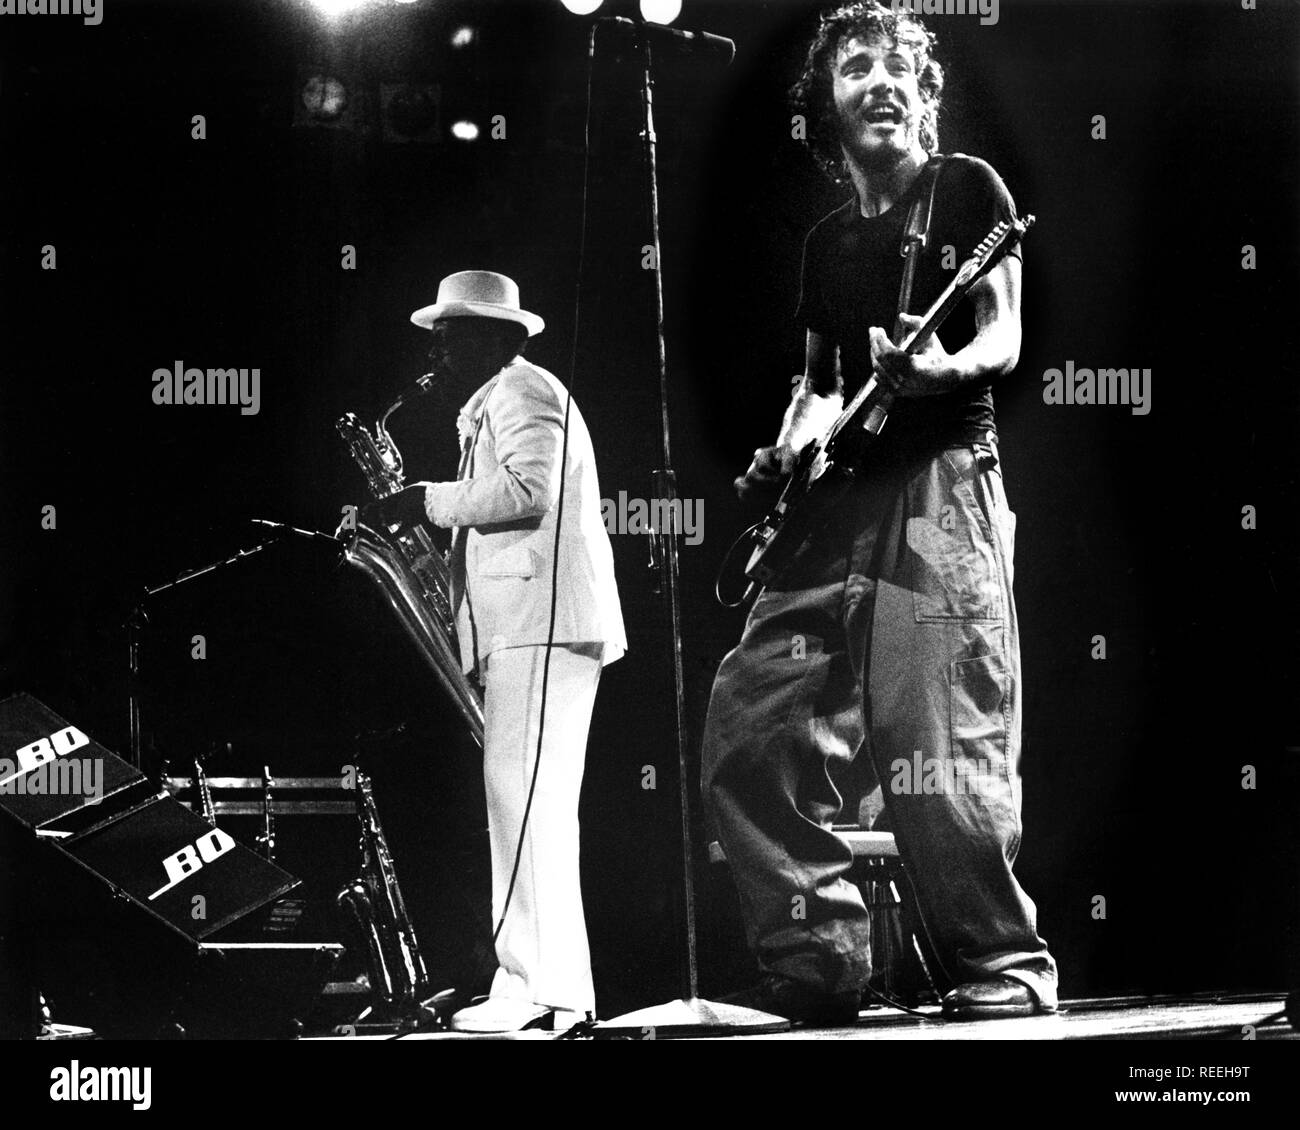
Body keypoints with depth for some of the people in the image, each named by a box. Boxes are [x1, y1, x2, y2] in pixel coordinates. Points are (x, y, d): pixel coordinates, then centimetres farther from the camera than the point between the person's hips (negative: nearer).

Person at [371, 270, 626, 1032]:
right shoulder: (498, 400, 28)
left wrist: (432, 500, -12)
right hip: (528, 626, 11)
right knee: (525, 804, 8)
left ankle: (545, 987, -16)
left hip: (543, 626, -11)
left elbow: (527, 490, -20)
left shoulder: (521, 393, -4)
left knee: (525, 799, -15)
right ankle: (553, 987, 10)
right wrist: (437, 520, 16)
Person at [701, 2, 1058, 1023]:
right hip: (838, 500, 7)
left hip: (943, 482, -7)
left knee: (944, 752, -16)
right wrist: (786, 456, 6)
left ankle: (1003, 969, -3)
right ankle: (818, 956, 4)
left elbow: (1005, 341, 0)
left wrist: (942, 366, -22)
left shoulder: (967, 189, 7)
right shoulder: (828, 242, 23)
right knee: (751, 727, -3)